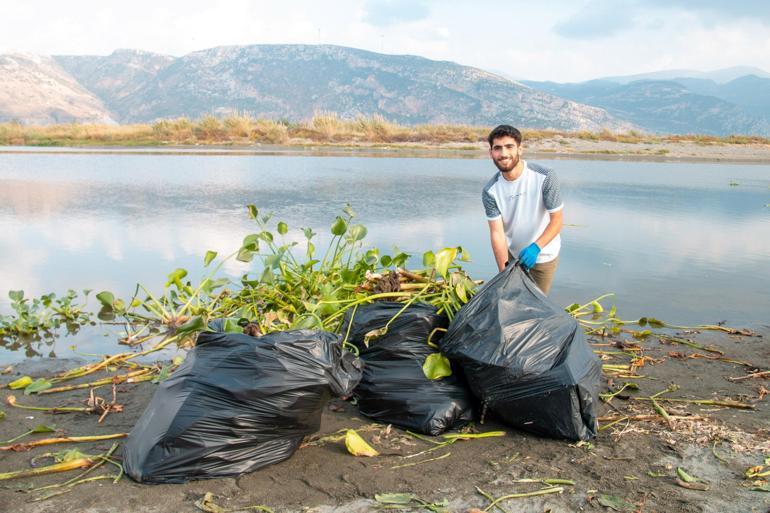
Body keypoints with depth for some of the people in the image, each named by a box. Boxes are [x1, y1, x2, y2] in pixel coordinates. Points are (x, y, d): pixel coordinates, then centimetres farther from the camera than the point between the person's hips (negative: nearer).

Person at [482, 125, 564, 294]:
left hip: (543, 253, -2)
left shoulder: (545, 177, -24)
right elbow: (497, 233, -18)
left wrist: (535, 247, -33)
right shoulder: (490, 191, -17)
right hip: (512, 252, 2)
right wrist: (504, 271, -26)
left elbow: (557, 219, -19)